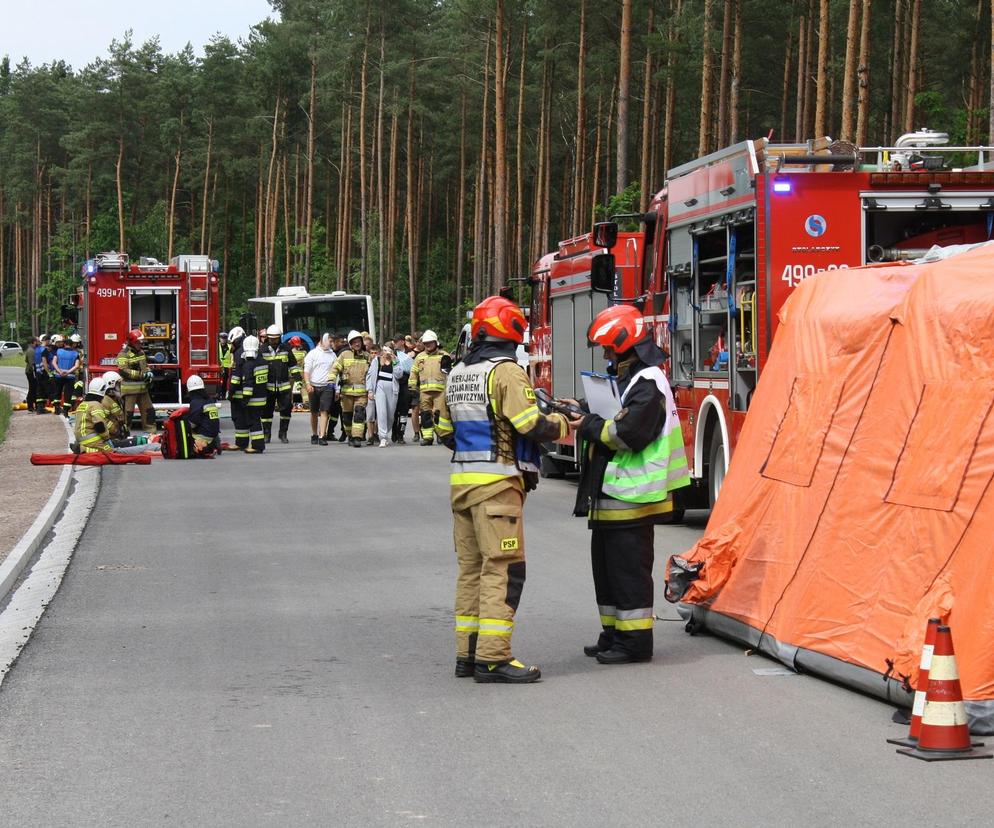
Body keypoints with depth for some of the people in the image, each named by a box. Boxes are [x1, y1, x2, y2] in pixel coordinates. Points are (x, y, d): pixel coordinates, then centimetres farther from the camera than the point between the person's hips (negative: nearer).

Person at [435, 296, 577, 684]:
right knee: (503, 569, -7)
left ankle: (467, 653, 16)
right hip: (497, 483, -8)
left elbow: (445, 432, 20)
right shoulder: (506, 371, -11)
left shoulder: (457, 375, 14)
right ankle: (493, 658, -11)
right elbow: (531, 425, -17)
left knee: (471, 568, 13)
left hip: (462, 479, 9)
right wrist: (563, 424, 0)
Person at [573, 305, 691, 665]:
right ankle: (614, 635, 23)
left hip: (631, 496, -11)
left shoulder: (647, 383, -15)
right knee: (606, 565, 15)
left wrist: (590, 425, -12)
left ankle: (635, 641, -1)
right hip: (611, 493, 11)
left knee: (628, 568, -6)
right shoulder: (627, 378, 18)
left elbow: (628, 434, -24)